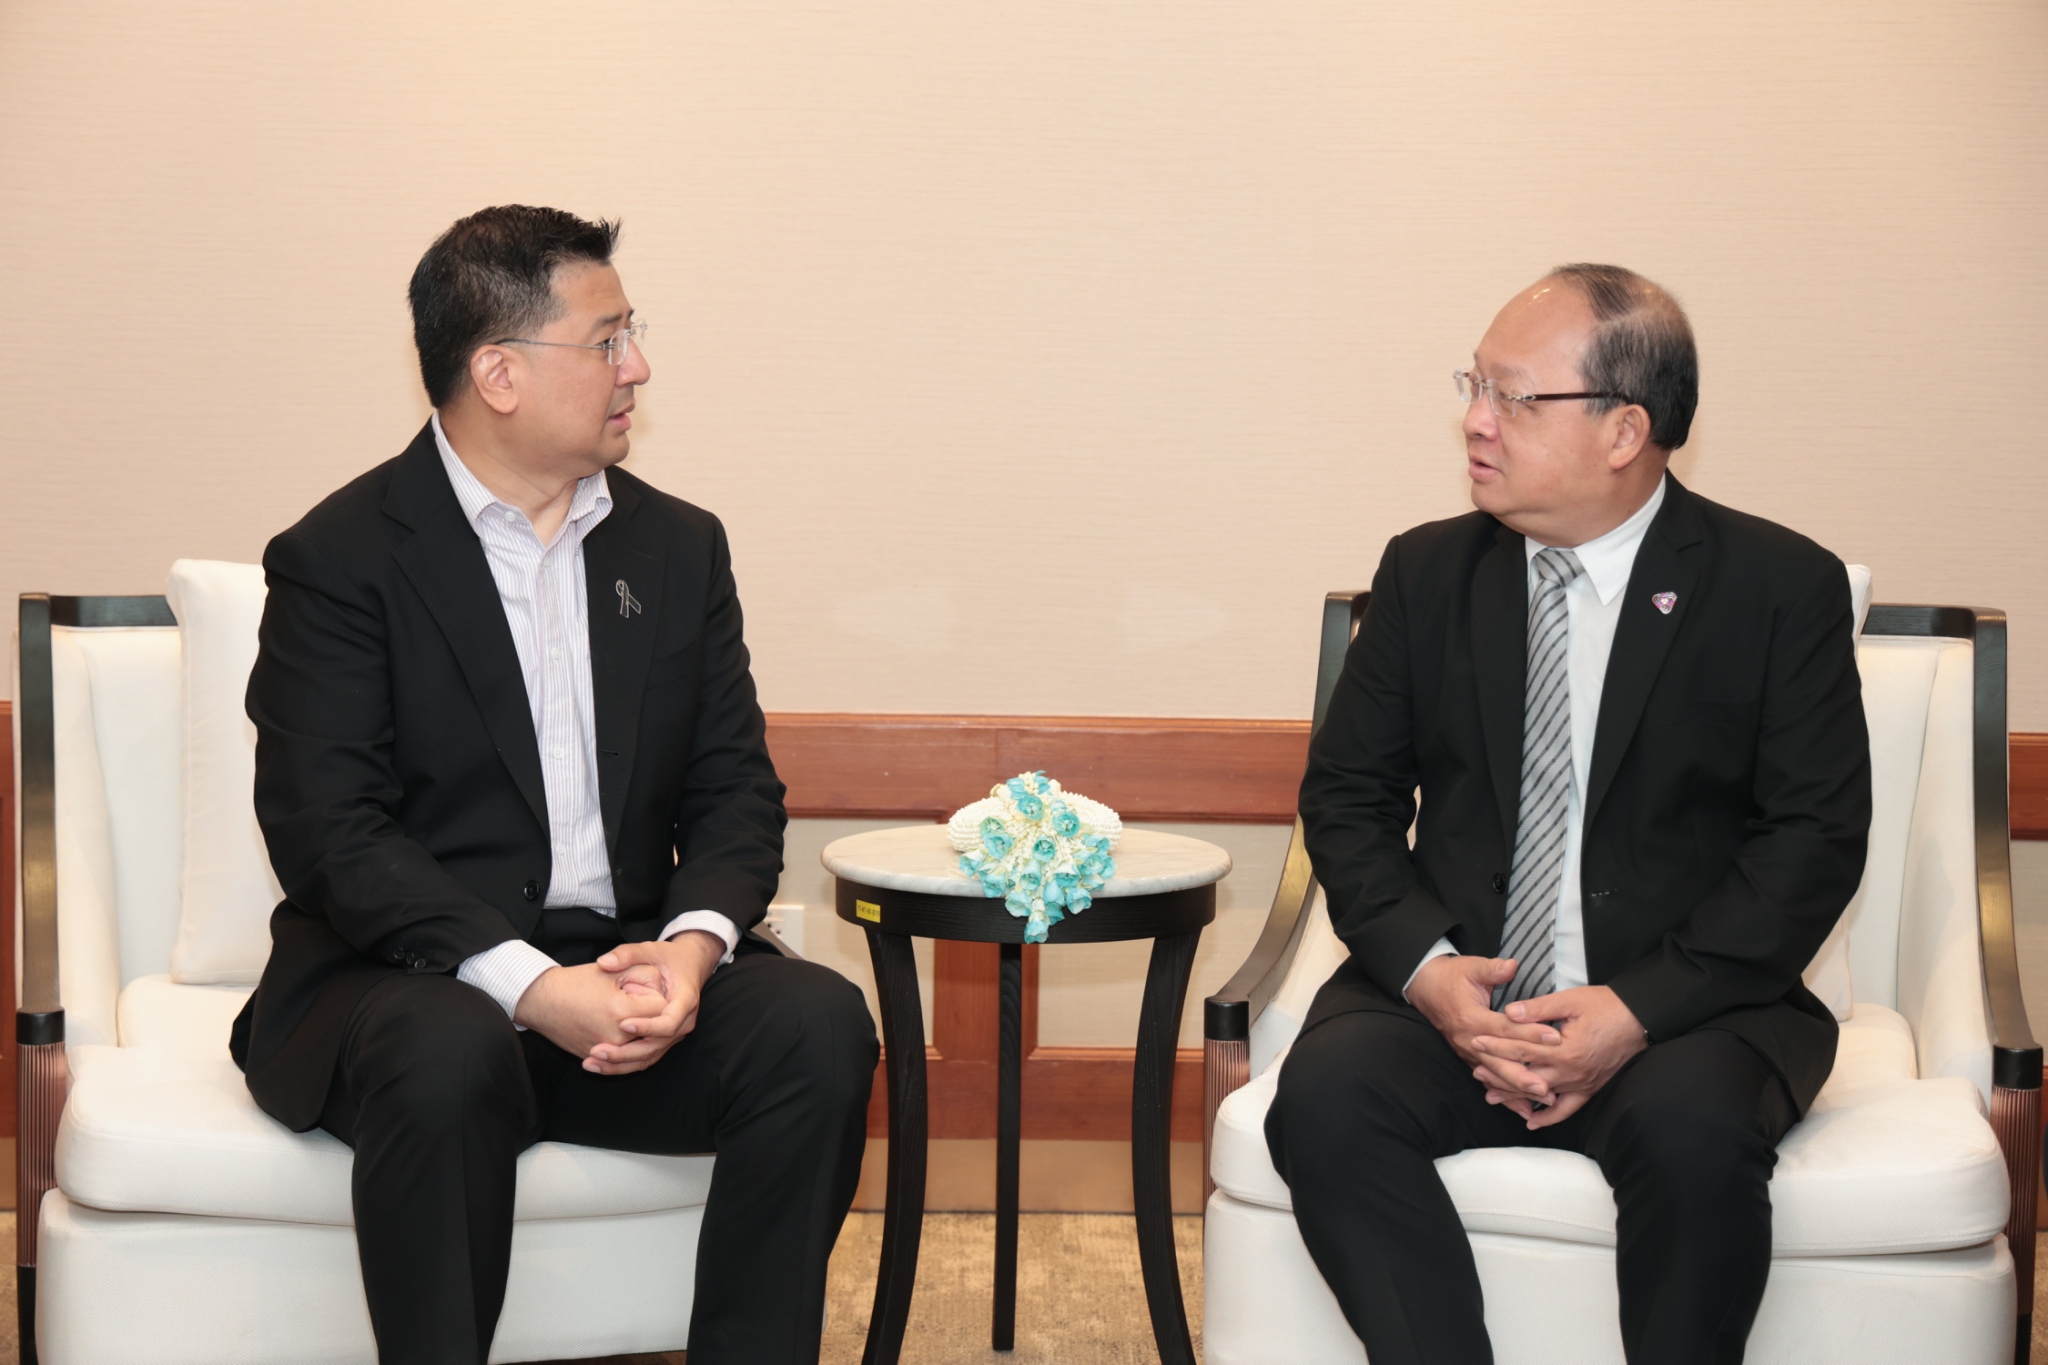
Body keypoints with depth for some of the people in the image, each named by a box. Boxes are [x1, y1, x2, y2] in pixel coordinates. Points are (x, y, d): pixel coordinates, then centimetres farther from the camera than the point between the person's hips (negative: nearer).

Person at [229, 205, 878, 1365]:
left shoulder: (679, 547, 13)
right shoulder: (341, 560, -4)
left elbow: (734, 790, 9)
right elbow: (328, 833, -13)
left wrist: (691, 946, -14)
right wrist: (530, 986, -25)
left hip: (631, 965, 5)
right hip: (412, 973, -4)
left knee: (819, 1025, -22)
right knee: (452, 1057, -37)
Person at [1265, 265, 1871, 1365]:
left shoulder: (1783, 588, -1)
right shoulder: (1427, 573, 9)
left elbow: (1817, 839, -5)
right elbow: (1346, 793, 10)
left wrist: (1638, 1010, -16)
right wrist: (1428, 968, -10)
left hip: (1679, 1011, -3)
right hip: (1453, 996, 3)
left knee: (1694, 1127, -35)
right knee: (1326, 1094, -27)